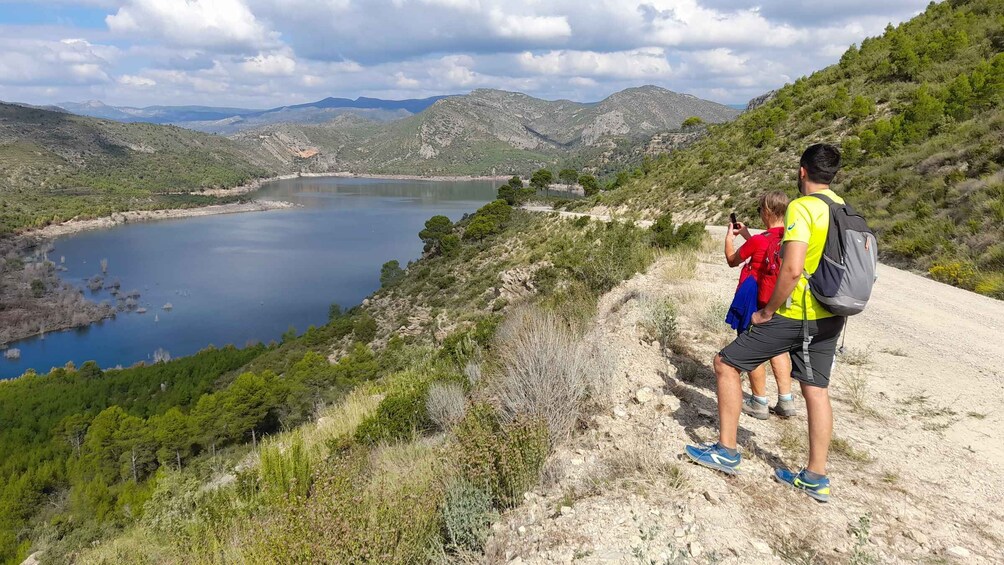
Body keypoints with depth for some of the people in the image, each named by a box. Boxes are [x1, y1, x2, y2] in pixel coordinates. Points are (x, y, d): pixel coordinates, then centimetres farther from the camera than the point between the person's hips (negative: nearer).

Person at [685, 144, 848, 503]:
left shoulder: (801, 207, -16)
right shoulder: (845, 210, 10)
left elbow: (792, 269, -26)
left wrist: (768, 310, -14)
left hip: (795, 315, -8)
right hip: (830, 317, 8)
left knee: (726, 364, 3)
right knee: (815, 389, 12)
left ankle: (727, 451, 10)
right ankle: (816, 478, 20)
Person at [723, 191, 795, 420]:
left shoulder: (758, 240, -20)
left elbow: (732, 261, -3)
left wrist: (729, 237, 12)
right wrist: (747, 235, 21)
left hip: (755, 303, -6)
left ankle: (759, 403, 16)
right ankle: (786, 401, 21)